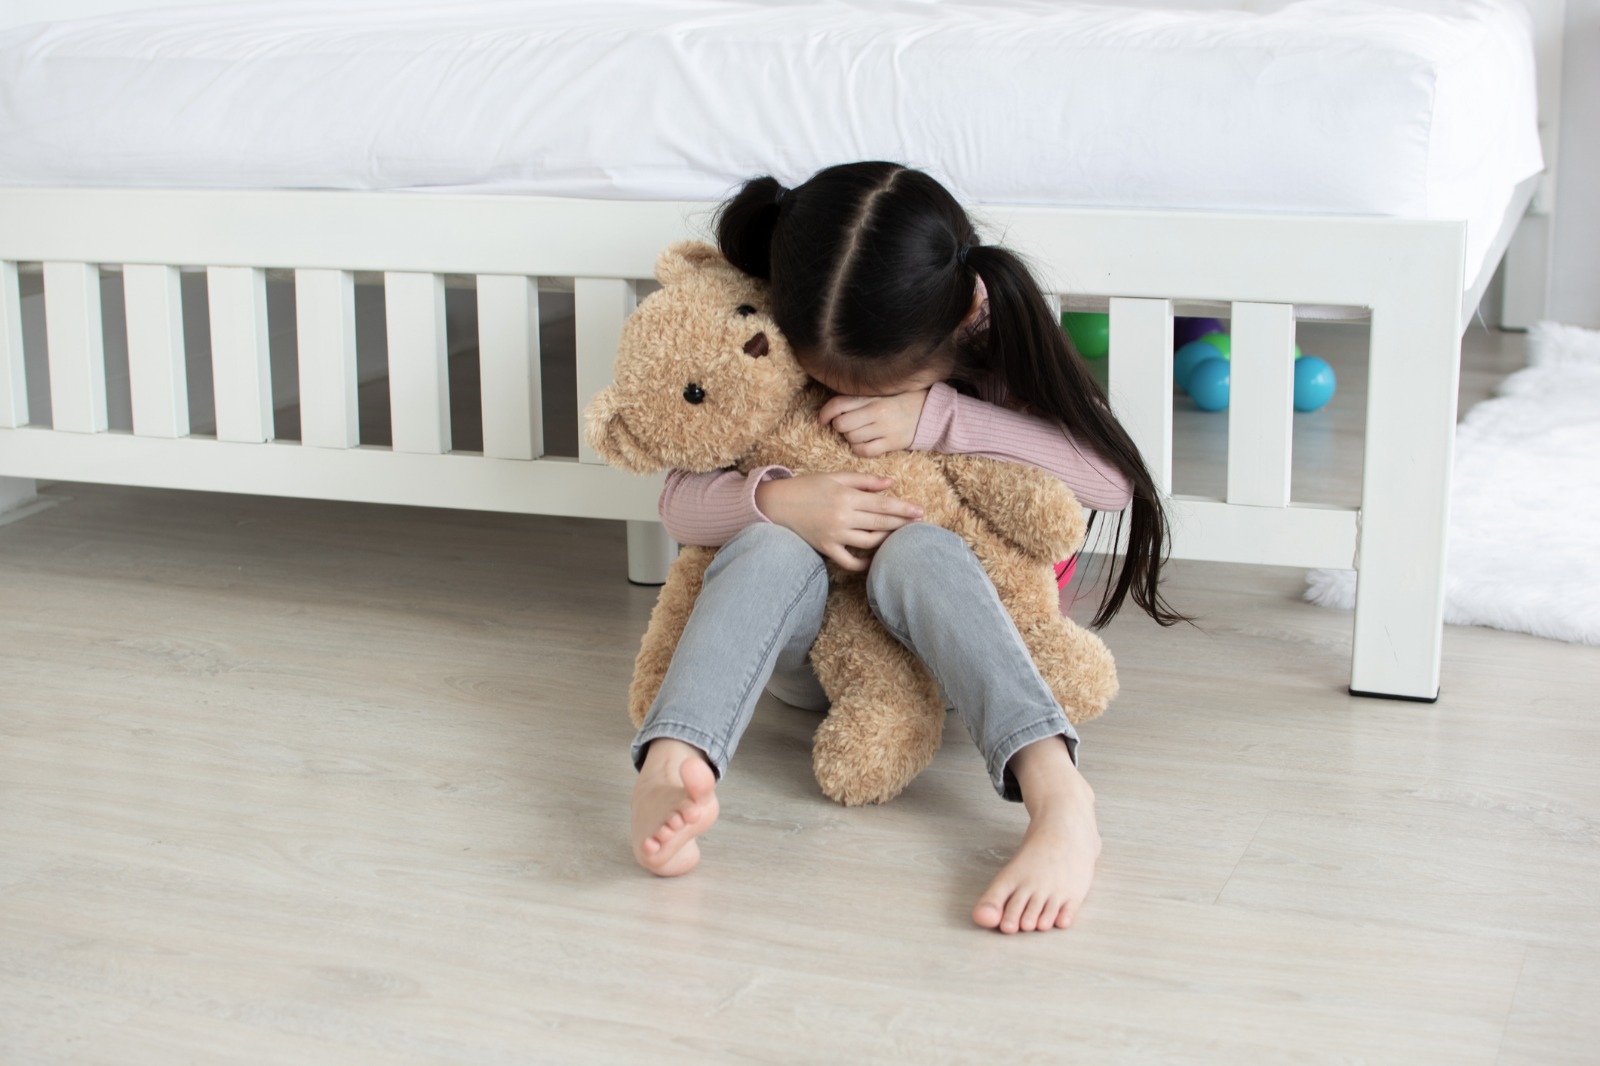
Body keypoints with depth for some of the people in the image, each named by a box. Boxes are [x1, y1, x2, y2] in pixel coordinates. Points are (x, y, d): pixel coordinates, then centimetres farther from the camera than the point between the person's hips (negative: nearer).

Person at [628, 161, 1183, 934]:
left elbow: (1113, 479, -24)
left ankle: (1055, 793, -55)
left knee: (916, 548, -36)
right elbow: (678, 504, -11)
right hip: (803, 646, 2)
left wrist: (937, 416, -30)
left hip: (938, 639, -1)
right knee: (767, 545, -32)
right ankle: (667, 774, -55)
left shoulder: (993, 353, -14)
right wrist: (776, 500, -32)